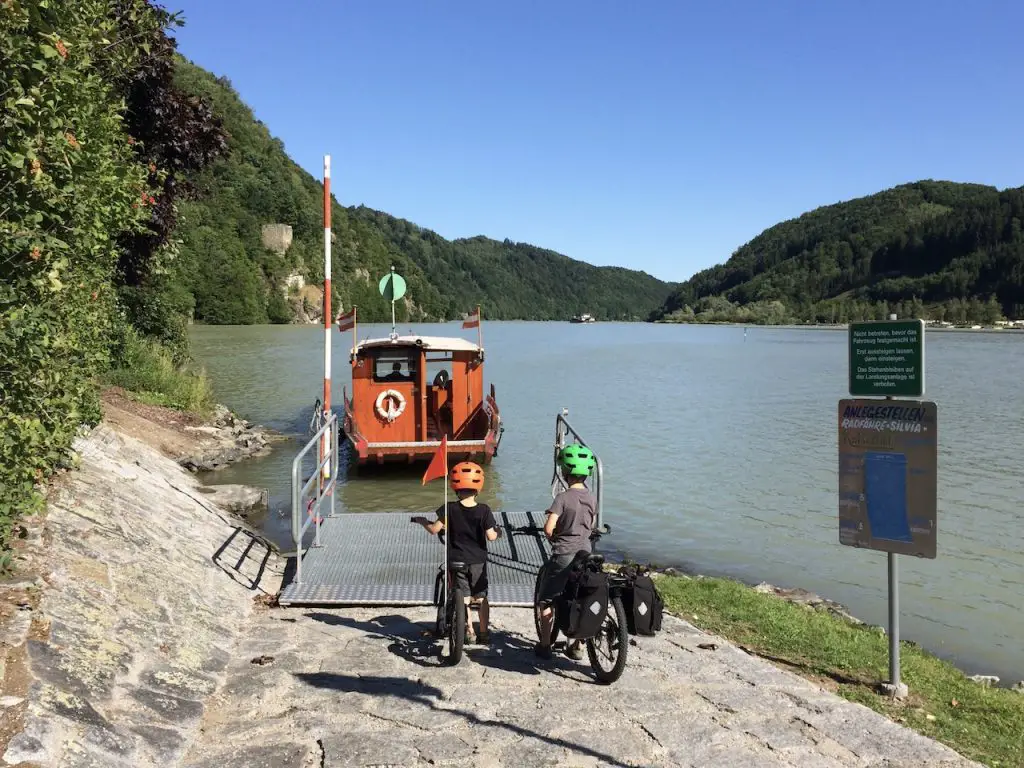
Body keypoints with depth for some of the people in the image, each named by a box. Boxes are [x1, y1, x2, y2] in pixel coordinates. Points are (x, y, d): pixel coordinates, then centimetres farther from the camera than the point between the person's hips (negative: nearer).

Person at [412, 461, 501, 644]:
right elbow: (491, 536, -13)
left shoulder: (449, 509, -10)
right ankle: (484, 632, 16)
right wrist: (498, 532, 9)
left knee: (464, 598, 9)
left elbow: (434, 530, -14)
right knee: (481, 597, 14)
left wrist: (422, 521, 5)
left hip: (456, 560, -1)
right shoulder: (484, 510, -10)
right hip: (478, 560, 1)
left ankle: (469, 631, 5)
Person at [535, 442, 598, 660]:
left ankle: (545, 645, 13)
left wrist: (553, 539, -3)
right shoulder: (592, 498, 2)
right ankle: (577, 646, 22)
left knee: (545, 601, 10)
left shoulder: (563, 497, -16)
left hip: (563, 556, -5)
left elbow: (548, 528, -23)